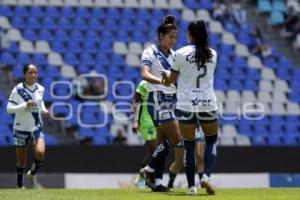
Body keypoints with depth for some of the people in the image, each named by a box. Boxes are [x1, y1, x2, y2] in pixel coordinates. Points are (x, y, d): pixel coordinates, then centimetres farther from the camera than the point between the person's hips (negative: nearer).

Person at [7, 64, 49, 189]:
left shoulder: (40, 89, 1)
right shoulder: (18, 90, -12)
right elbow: (9, 109, -15)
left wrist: (43, 109, 3)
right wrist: (25, 105, -27)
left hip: (37, 127, 3)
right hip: (21, 128, -3)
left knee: (40, 153, -21)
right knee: (21, 161, 6)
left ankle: (32, 174, 9)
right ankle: (19, 186, 27)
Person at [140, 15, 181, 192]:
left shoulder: (173, 54, 13)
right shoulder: (150, 52, -8)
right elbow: (145, 74, -24)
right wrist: (162, 81, -38)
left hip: (172, 99, 7)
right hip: (158, 99, -7)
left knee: (163, 141, 5)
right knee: (175, 137, -14)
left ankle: (157, 181, 7)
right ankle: (150, 169, 0)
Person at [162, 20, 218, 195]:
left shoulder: (181, 53, -5)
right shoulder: (212, 54, 4)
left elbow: (170, 80, 4)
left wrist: (165, 75, 28)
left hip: (186, 105, -2)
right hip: (208, 104, 2)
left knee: (189, 146, 7)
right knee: (211, 141, 17)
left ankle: (191, 186, 5)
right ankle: (206, 176, -4)